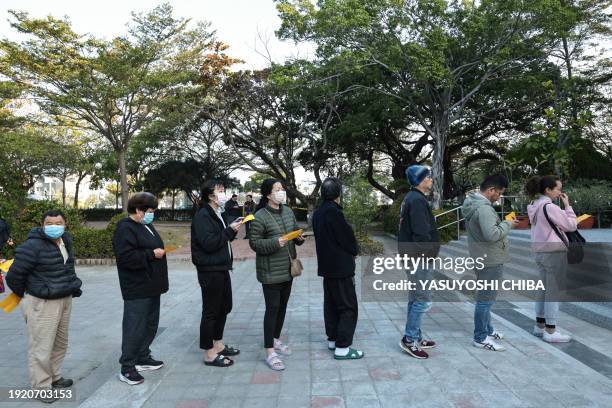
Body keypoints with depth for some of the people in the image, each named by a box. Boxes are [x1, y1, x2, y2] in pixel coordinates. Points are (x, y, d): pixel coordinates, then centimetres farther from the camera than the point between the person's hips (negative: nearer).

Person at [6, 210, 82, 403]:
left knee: (60, 342, 18)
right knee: (42, 346, 0)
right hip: (42, 303, -8)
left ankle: (54, 376, 35)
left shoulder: (65, 241, 6)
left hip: (65, 300, 8)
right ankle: (42, 387, 14)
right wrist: (25, 295, 2)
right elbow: (14, 275, -13)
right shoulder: (33, 246, -19)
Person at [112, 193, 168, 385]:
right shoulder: (125, 229, -15)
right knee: (135, 327, -4)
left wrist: (159, 252, 13)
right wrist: (152, 254, -22)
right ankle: (127, 368, 7)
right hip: (137, 289, -10)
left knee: (150, 324, 17)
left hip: (151, 286, 10)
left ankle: (143, 358, 31)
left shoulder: (146, 226, 15)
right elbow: (126, 257, -25)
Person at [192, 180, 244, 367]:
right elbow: (209, 243, -24)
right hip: (210, 271, -10)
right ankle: (209, 354, 12)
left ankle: (218, 345, 33)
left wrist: (233, 227, 3)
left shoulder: (217, 214, 14)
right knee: (211, 311, 0)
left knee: (224, 307, 18)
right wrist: (230, 230, -17)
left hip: (222, 268, 10)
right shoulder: (202, 216, -15)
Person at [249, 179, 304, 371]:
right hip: (270, 271, -7)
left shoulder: (288, 211, 6)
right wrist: (275, 243, -28)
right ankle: (269, 352, 6)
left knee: (283, 306, 16)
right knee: (272, 308, -4)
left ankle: (276, 339, 35)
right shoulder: (260, 217, -15)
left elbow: (296, 232, 16)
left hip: (288, 268, 7)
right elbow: (254, 243, -14)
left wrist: (299, 238, -6)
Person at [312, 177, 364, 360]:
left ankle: (333, 339, 27)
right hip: (341, 267, -9)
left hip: (327, 266, 9)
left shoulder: (318, 213, 6)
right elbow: (348, 237, -17)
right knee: (348, 307, -1)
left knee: (331, 304, 17)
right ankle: (342, 347, 1)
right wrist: (354, 251, 4)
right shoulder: (334, 212, -21)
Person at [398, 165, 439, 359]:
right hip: (419, 258, -11)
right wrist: (430, 255, -18)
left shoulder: (411, 198, 16)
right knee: (423, 299, -4)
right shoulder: (417, 200, -17)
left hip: (413, 258, 11)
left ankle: (415, 337, 26)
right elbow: (422, 233, -24)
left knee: (416, 298, 16)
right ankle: (410, 339, 4)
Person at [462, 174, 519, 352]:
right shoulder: (483, 207, -24)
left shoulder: (472, 203, 9)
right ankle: (481, 338, 8)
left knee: (485, 297, 21)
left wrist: (502, 224, 10)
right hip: (490, 259, -11)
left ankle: (488, 330, 35)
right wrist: (507, 225, -15)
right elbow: (492, 234, -30)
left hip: (481, 257, 11)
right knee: (486, 299, -1)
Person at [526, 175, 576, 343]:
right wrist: (567, 205, -3)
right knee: (554, 292, -1)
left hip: (540, 252, 9)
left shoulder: (535, 206, 10)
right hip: (554, 253, -9)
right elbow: (571, 226, -8)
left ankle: (539, 325, 25)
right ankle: (550, 331, 5)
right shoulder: (550, 207, -17)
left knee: (544, 290, 17)